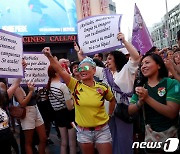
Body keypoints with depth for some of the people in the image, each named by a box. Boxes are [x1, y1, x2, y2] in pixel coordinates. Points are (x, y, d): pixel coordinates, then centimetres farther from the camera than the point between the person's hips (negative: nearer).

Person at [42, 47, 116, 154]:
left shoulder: (103, 88, -5)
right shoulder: (75, 85, -6)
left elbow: (112, 100, 15)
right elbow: (60, 70, -18)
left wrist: (110, 115, 11)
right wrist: (49, 56, -28)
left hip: (102, 130, -1)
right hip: (83, 131, 1)